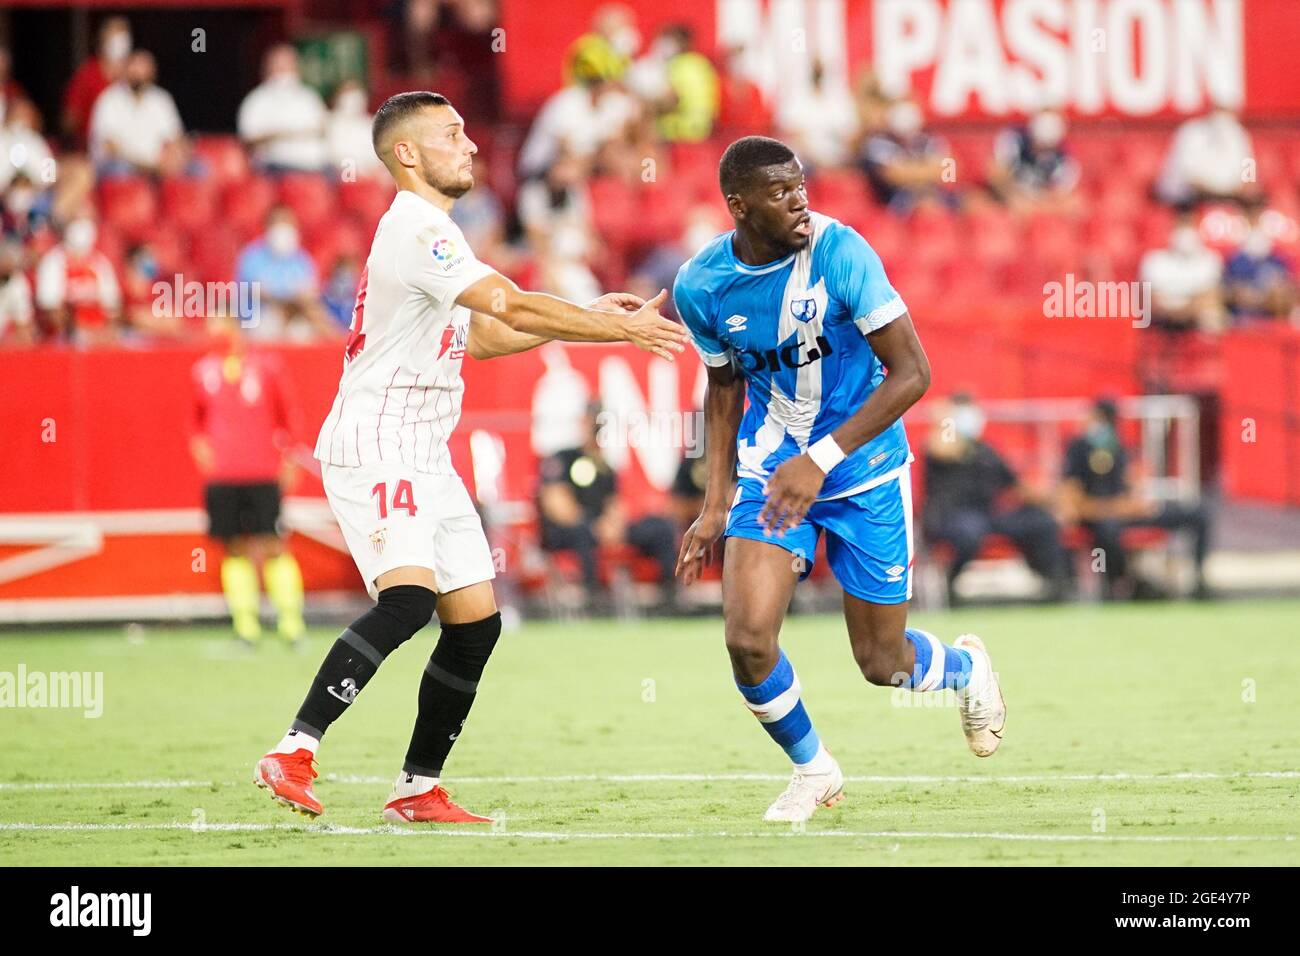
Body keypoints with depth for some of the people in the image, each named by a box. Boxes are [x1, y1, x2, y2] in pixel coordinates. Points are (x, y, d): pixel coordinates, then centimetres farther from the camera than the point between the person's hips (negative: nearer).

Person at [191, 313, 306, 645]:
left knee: (272, 546, -7)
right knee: (236, 549, 1)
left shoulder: (266, 366, 2)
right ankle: (245, 621, 3)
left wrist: (287, 456, 2)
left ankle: (290, 619, -4)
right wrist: (198, 443, 3)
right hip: (220, 475, 2)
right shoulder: (203, 371, 9)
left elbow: (287, 415, 8)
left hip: (263, 472, -2)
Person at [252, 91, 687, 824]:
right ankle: (294, 753, -29)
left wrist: (588, 320, 21)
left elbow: (481, 336, 29)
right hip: (376, 448, -10)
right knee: (409, 596, -27)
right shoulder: (417, 228, -14)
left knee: (476, 622, 6)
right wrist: (623, 329, -16)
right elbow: (511, 306, -23)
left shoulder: (429, 231, 19)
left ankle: (418, 790, 12)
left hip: (425, 457, 10)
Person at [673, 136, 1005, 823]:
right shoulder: (700, 286, -10)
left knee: (883, 663, 4)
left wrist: (818, 461, -28)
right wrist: (715, 504, 5)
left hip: (863, 466, -2)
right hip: (770, 460, 2)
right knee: (748, 637, -16)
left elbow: (912, 372, -20)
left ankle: (966, 668, 42)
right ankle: (812, 768, 12)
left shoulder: (839, 252, -22)